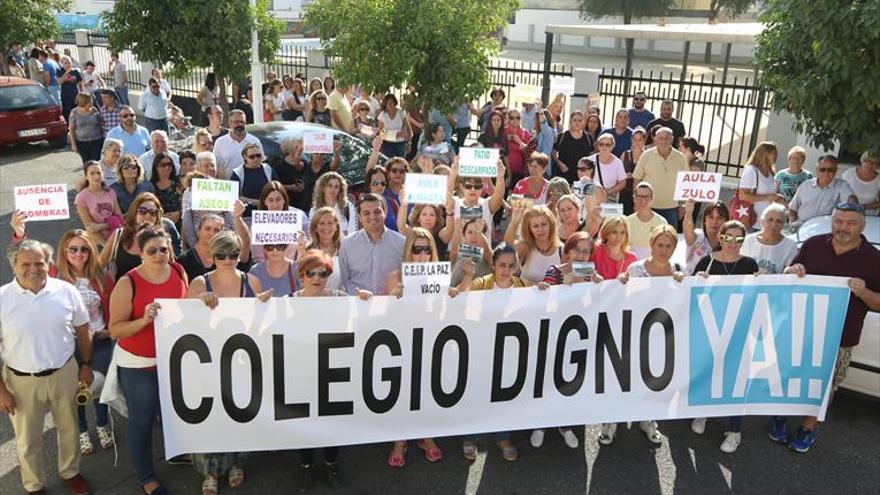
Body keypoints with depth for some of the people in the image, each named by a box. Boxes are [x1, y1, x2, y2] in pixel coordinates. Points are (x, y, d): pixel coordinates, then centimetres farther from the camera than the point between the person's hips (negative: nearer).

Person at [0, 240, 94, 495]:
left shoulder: (66, 291, -9)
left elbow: (82, 330, 4)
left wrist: (86, 365, 7)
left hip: (64, 373, 2)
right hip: (21, 380, -1)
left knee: (68, 428, 20)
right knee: (28, 439, 16)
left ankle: (70, 472, 44)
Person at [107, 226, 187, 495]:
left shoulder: (179, 271, -3)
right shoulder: (128, 283, -18)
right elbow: (115, 329, -17)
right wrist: (144, 320, -31)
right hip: (139, 365, -4)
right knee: (142, 421, 11)